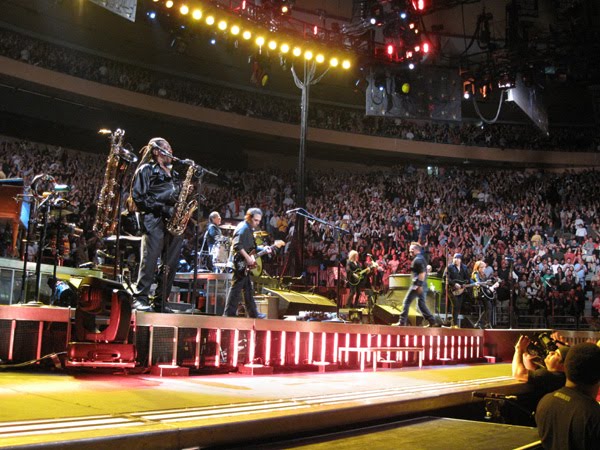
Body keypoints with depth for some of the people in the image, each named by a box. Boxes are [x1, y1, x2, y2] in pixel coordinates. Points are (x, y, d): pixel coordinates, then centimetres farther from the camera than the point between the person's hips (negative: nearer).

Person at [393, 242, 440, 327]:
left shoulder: (417, 259, -13)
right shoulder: (422, 258, 18)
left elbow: (422, 272, -22)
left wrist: (419, 285, -23)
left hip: (417, 285, -10)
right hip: (422, 285, 10)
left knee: (406, 302, -4)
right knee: (421, 304, 12)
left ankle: (402, 322, -3)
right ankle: (432, 322, 9)